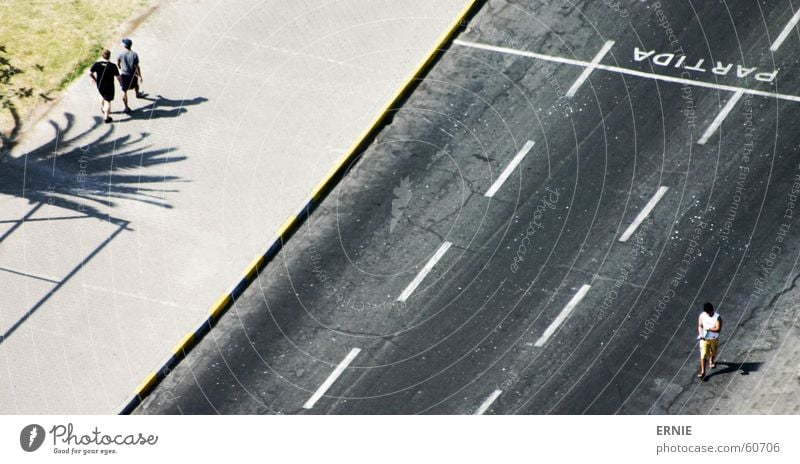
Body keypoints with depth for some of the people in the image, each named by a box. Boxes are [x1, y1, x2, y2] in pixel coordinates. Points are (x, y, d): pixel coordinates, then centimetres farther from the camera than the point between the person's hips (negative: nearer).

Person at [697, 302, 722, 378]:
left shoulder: (717, 317, -22)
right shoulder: (702, 316, -14)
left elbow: (718, 329, -26)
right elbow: (700, 326, -5)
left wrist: (708, 328, -32)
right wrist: (700, 334, -21)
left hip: (714, 339, 0)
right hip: (704, 339, 0)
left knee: (713, 352, 25)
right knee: (703, 355, -2)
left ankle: (712, 361, 58)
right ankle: (702, 372, 6)